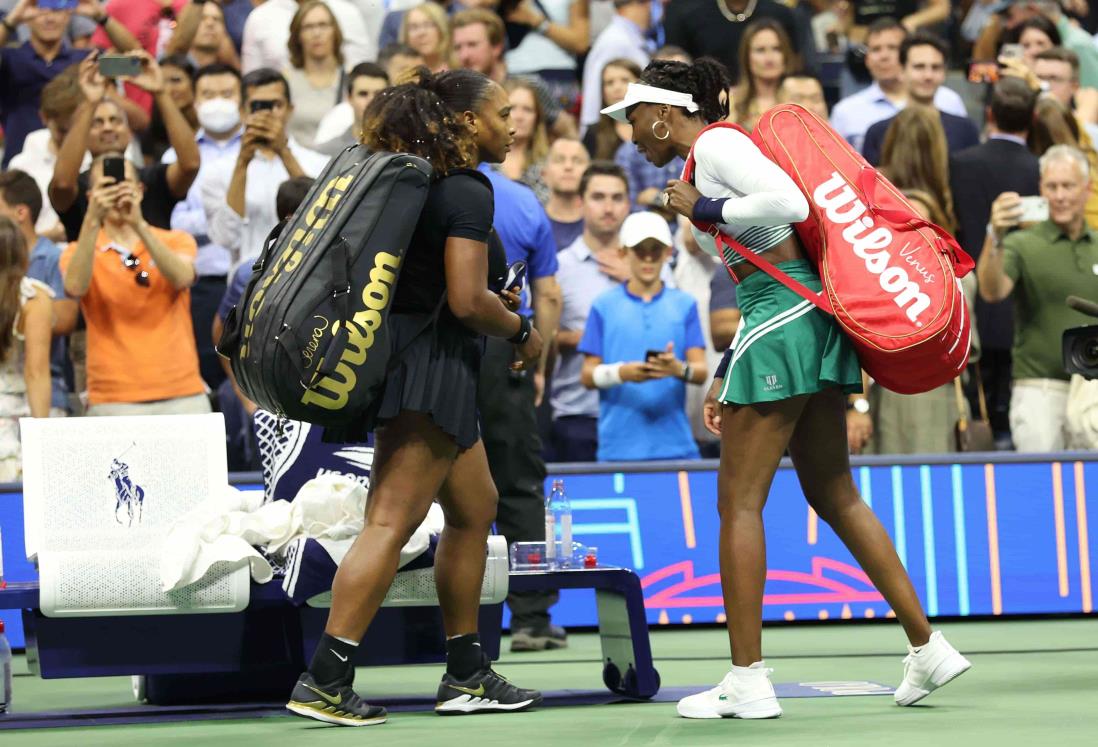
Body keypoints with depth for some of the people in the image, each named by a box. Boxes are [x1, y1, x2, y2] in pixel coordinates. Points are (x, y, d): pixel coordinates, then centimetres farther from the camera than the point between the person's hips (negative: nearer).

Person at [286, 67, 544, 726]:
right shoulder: (467, 192, -13)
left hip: (408, 363, 10)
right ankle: (324, 681, -19)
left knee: (475, 509, 19)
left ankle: (467, 674, 23)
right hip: (433, 366, -10)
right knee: (392, 523, -13)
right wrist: (522, 332, -4)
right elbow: (466, 300, -20)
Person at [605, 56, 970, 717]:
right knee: (834, 494, 14)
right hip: (810, 318, 10)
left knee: (738, 503, -4)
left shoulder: (715, 144, -7)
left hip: (783, 320, -10)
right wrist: (728, 378, 24)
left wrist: (705, 210, -11)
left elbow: (790, 203, -24)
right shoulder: (713, 155, 21)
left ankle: (747, 681, -3)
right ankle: (928, 647, 14)